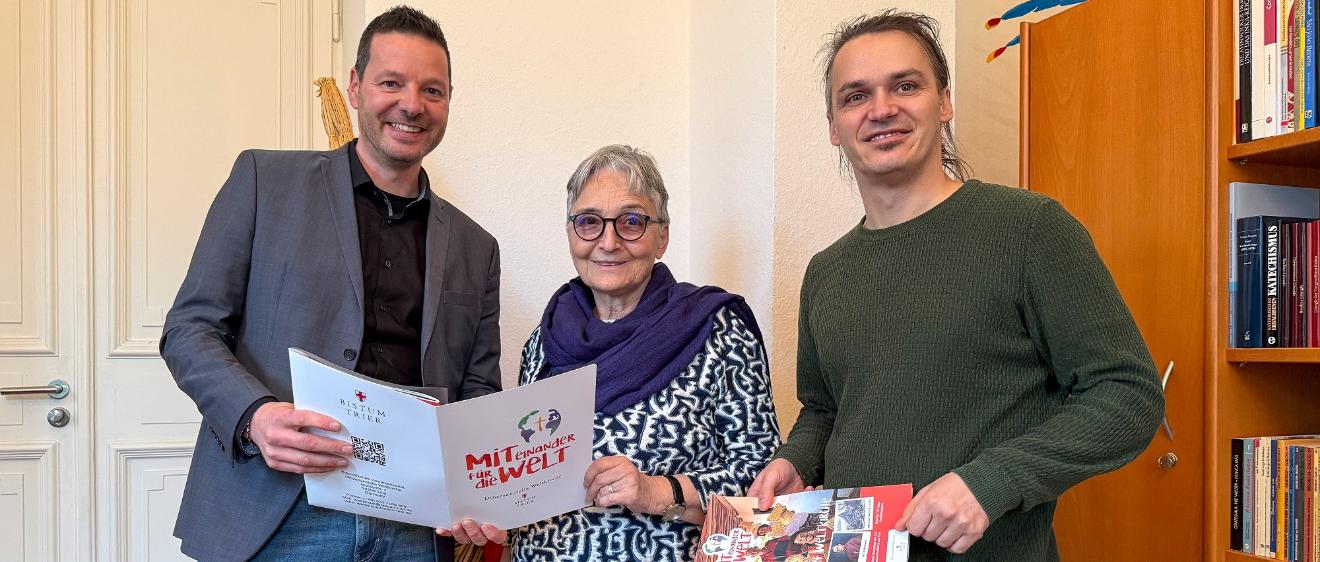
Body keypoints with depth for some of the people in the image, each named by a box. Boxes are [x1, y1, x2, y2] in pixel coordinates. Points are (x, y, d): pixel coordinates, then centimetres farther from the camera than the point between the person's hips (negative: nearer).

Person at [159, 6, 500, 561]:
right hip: (275, 517, -2)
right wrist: (255, 415, -18)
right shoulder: (265, 179, 3)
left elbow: (478, 394, 11)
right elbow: (189, 328, 0)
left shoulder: (475, 248, 11)